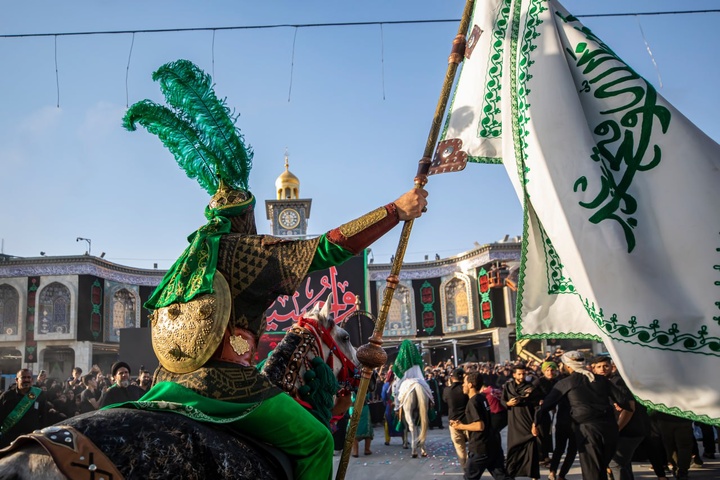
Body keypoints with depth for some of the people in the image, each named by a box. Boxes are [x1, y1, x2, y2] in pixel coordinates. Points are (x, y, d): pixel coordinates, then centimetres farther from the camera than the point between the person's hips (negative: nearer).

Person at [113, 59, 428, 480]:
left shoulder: (191, 256, 13)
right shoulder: (251, 250, -9)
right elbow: (331, 247, -15)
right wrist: (397, 210, -12)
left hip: (173, 382, 8)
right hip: (225, 386, -8)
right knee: (316, 441, 4)